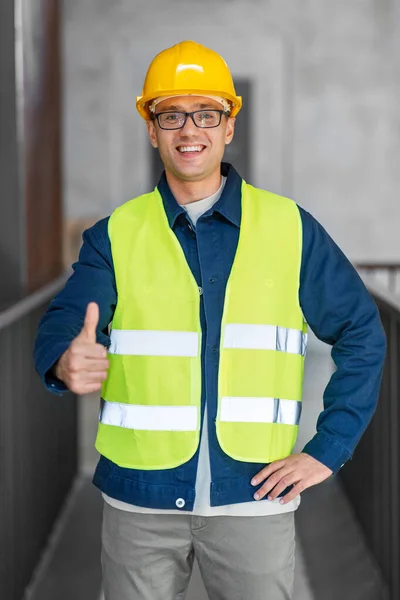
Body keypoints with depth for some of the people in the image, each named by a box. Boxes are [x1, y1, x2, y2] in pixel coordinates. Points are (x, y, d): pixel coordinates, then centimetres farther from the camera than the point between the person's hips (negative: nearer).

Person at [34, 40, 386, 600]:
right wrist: (66, 362, -33)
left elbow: (361, 335, 6)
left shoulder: (291, 228, 2)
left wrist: (328, 450, -1)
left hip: (253, 494, 0)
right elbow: (62, 325, -9)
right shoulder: (116, 234, 3)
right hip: (140, 496, 1)